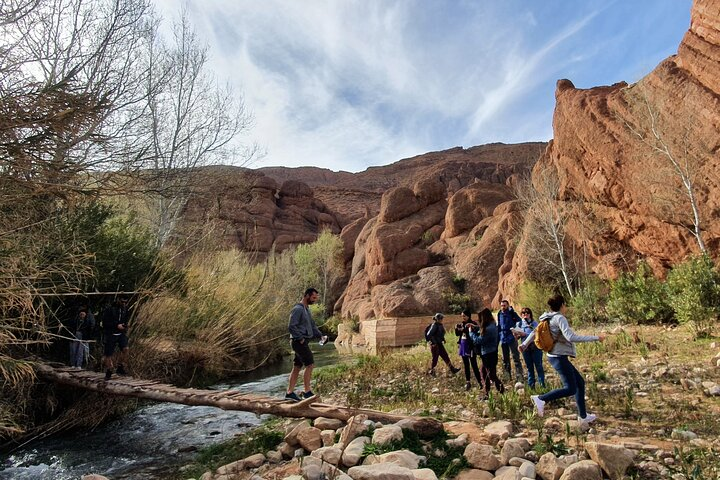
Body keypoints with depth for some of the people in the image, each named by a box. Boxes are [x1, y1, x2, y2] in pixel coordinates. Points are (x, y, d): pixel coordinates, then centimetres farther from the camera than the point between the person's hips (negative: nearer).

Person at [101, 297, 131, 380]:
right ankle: (108, 371, 23)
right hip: (111, 334, -3)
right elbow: (105, 322, -13)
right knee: (108, 354, 4)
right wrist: (117, 325, -20)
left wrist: (127, 323, -3)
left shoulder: (125, 309, 3)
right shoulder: (110, 309, -11)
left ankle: (120, 367, -3)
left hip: (122, 333, 3)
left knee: (125, 349, -17)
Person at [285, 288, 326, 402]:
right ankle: (307, 391, 0)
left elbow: (312, 325, 21)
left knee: (297, 367, 11)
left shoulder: (307, 309, 18)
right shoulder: (297, 309, -14)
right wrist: (300, 338, -17)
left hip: (303, 342, 10)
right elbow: (291, 327, -20)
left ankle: (289, 392, 17)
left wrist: (320, 335, 8)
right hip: (299, 342, -10)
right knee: (310, 365, -8)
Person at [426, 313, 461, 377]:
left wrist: (443, 339, 8)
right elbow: (428, 335, -24)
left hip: (439, 344, 8)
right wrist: (433, 342, -21)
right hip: (434, 345, -8)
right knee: (435, 358, 3)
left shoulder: (440, 325, 6)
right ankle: (431, 371, 20)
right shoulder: (434, 325, -19)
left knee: (446, 357, 9)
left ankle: (452, 369, 15)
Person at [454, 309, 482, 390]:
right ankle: (468, 382, 22)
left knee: (474, 365, -3)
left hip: (470, 347, -7)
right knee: (466, 365, 13)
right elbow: (458, 334, 15)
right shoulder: (462, 324, 8)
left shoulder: (473, 324, -13)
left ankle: (480, 382, 6)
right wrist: (456, 329, -3)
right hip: (463, 347, 7)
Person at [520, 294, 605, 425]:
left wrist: (524, 345, 26)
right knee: (570, 389, -8)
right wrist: (595, 338, -19)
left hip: (556, 356, 10)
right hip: (559, 357, -10)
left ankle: (583, 416, 26)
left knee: (580, 383, 18)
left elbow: (535, 332, 16)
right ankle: (541, 399, -11)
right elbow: (571, 337, -26)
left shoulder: (548, 319, 10)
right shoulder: (560, 318, -16)